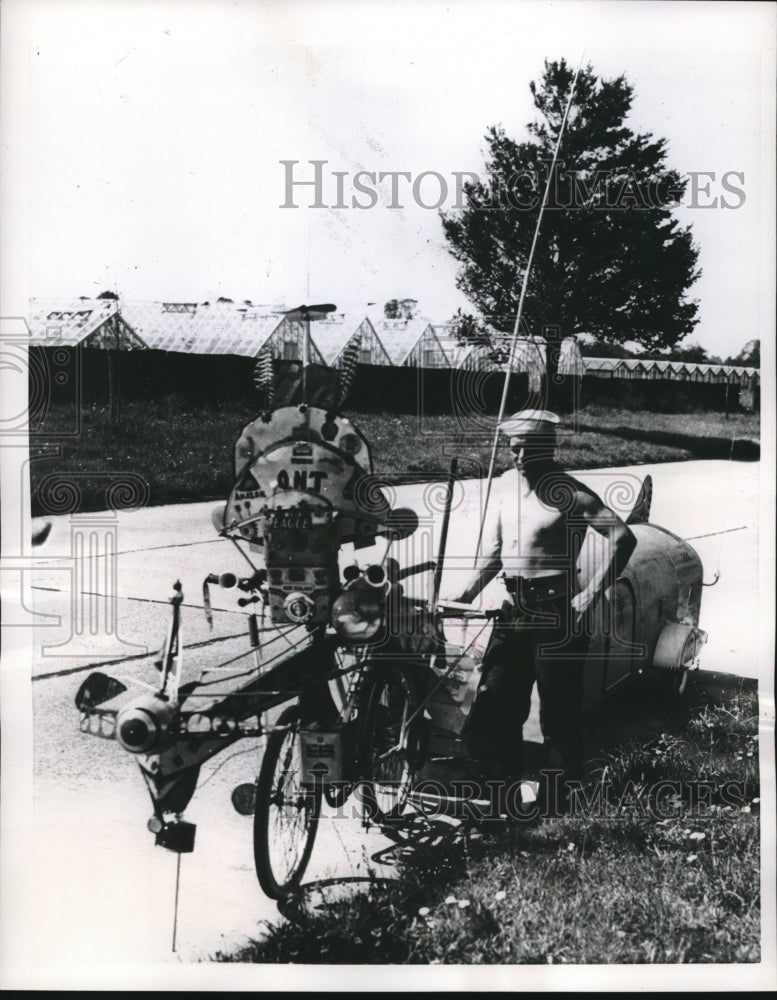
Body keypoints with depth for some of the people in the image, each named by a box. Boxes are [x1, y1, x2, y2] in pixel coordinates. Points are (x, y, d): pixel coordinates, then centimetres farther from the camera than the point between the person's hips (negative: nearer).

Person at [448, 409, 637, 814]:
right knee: (493, 711, 6)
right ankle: (507, 793, 22)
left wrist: (589, 595, -16)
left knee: (559, 713, 2)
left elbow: (622, 538, -14)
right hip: (514, 610, 7)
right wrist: (465, 594, 5)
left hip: (557, 613, -6)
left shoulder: (570, 494, -9)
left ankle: (561, 797, 18)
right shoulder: (505, 484, 11)